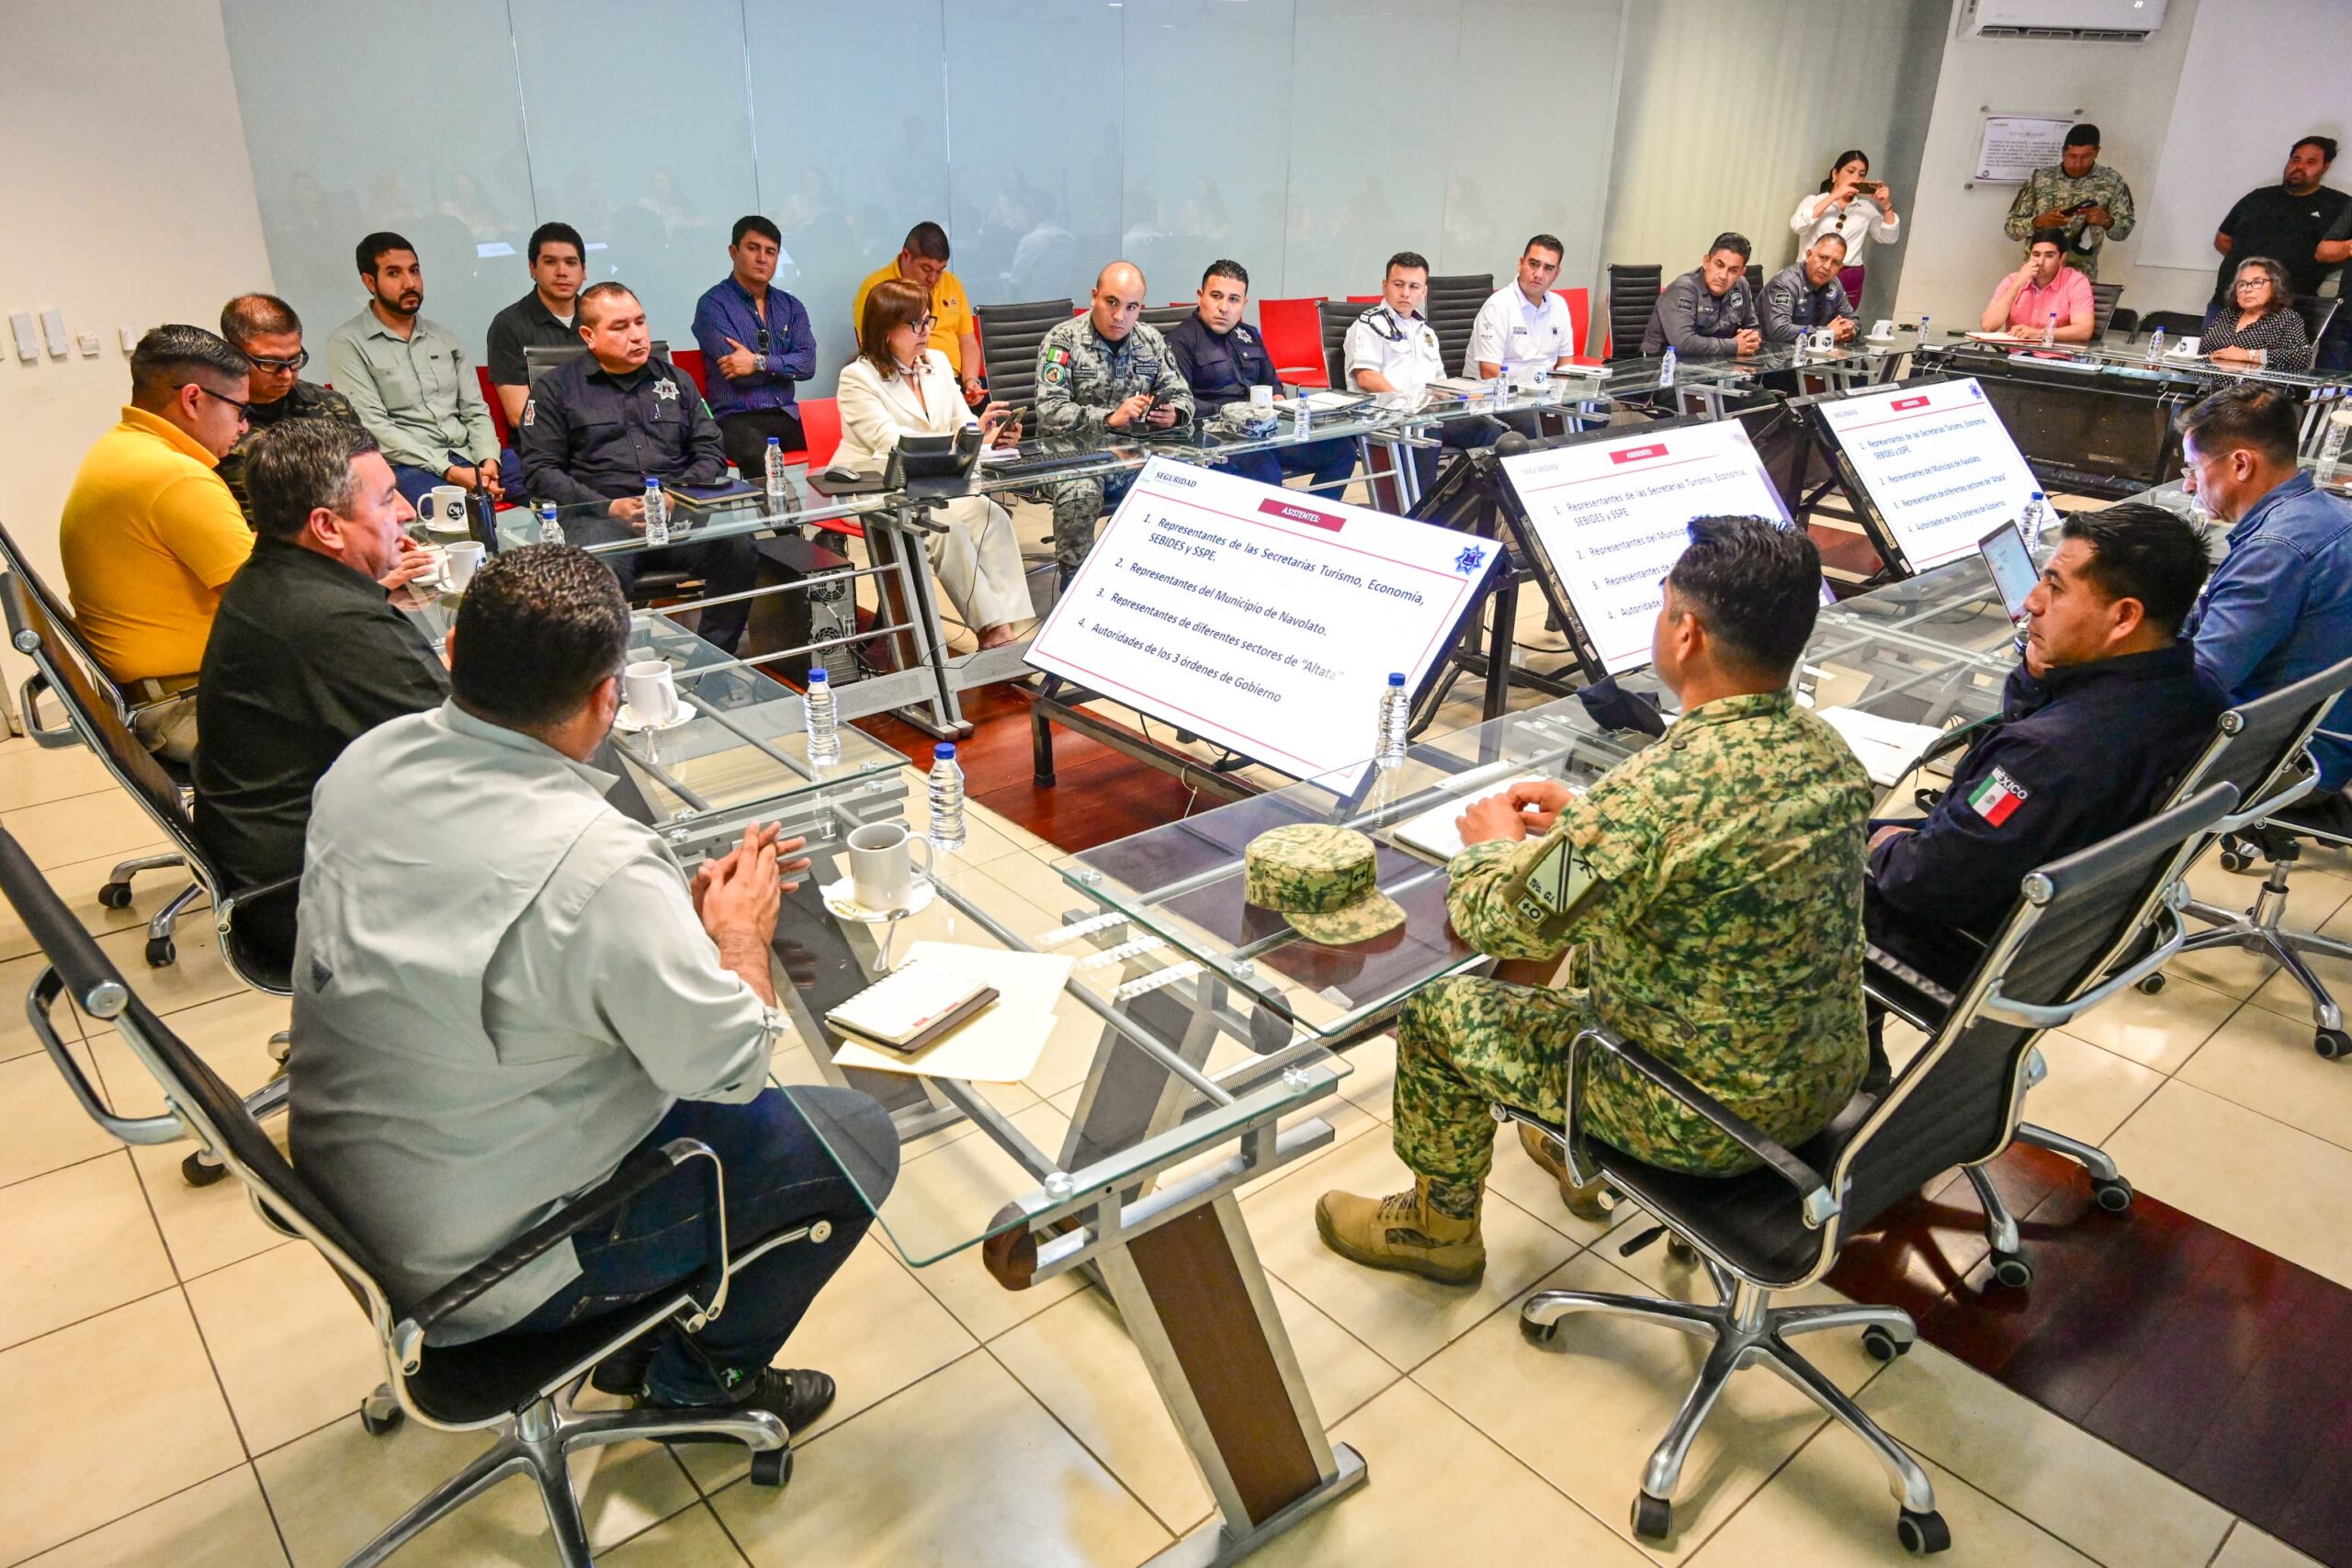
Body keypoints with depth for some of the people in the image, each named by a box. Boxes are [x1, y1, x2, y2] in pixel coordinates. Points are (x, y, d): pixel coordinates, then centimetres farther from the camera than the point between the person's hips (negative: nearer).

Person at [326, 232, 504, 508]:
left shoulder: (445, 338, 21)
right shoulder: (347, 343, 3)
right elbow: (374, 426, -7)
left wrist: (488, 460, -7)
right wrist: (449, 472, -19)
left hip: (467, 459, 6)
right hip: (406, 467, -5)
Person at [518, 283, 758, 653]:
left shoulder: (675, 380, 23)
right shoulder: (555, 389, 13)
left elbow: (711, 453, 17)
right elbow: (540, 470, 5)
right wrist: (609, 508, -10)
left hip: (679, 520, 3)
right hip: (601, 524, -3)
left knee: (740, 547, -29)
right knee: (601, 574, -38)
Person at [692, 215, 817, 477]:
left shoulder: (790, 306, 18)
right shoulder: (713, 304, 2)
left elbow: (808, 364, 2)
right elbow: (735, 369, -10)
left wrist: (760, 362, -11)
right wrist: (785, 365, 0)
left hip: (787, 416, 5)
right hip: (735, 418, -5)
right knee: (757, 453, -39)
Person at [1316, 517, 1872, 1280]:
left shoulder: (1655, 794, -33)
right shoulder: (1827, 750, -7)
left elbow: (1494, 921, -20)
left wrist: (1497, 841, 0)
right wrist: (1585, 819, 8)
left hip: (1713, 1119, -8)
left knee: (1438, 1010, 6)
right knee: (1601, 939, 29)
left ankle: (1438, 1228, 31)